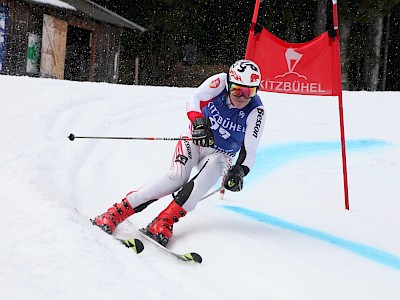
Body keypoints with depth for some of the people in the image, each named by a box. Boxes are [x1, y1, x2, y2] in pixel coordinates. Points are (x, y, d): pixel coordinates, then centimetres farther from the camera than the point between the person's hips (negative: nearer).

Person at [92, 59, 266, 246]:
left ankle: (165, 222, -35)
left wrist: (240, 170, -37)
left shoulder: (256, 112, -16)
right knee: (177, 177, -27)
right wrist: (198, 120, -46)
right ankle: (117, 212, -23)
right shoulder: (220, 81, -16)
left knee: (214, 168, -34)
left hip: (219, 154, 1)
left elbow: (249, 150, -18)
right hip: (195, 139, -1)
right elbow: (193, 99, -26)